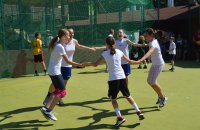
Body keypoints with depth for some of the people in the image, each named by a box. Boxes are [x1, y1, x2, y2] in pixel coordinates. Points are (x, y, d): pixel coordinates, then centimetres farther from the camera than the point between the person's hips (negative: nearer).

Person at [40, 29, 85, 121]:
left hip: (53, 71, 10)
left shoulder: (56, 44, 8)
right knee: (62, 92, -6)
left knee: (58, 91, 16)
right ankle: (48, 111, -3)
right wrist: (80, 65, -15)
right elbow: (68, 61, -19)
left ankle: (46, 108, 17)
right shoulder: (60, 47, -20)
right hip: (55, 72, -10)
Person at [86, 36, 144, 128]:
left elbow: (95, 64, -4)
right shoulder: (119, 52, 8)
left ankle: (120, 117, -2)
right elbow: (129, 61, 16)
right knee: (128, 96, 18)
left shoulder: (105, 54, -5)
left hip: (113, 79, -4)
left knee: (113, 99, 9)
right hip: (122, 77, 4)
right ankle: (139, 112, 17)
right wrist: (139, 62, 34)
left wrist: (86, 63, 13)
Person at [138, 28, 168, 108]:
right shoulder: (153, 41, 1)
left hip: (159, 64, -10)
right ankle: (160, 96, 28)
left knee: (153, 82, -13)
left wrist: (142, 59, -65)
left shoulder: (153, 43, -28)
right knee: (149, 81, 11)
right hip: (154, 64, 10)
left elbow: (150, 51, -50)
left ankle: (163, 97, 8)